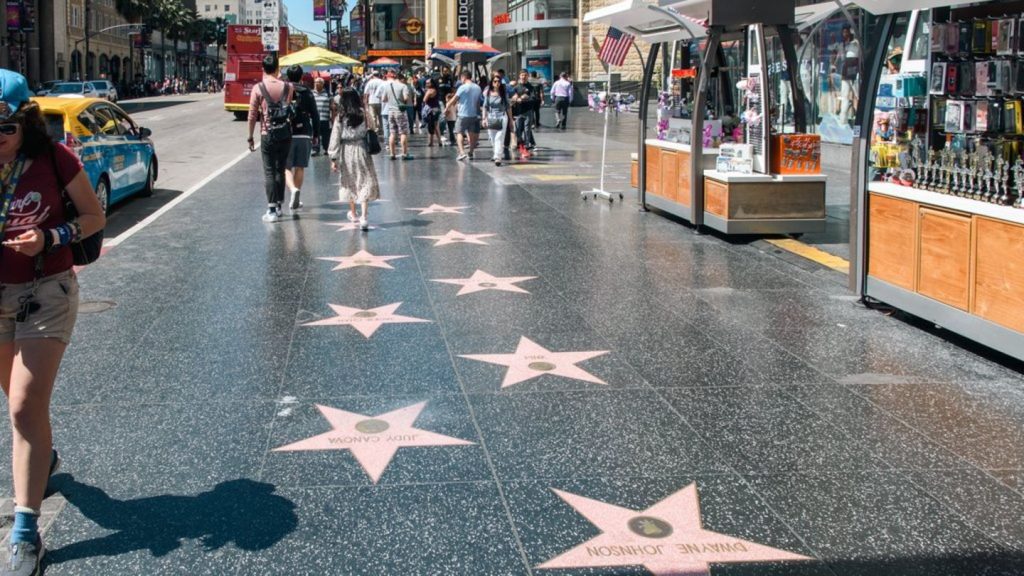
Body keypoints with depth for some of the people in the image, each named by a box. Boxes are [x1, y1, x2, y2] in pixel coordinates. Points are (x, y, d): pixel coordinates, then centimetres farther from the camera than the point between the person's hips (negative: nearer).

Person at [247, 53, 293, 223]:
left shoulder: (258, 88, -6)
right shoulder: (288, 87, 0)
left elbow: (252, 115, -6)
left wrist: (250, 137, 1)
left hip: (267, 135, -3)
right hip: (285, 134, 3)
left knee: (269, 172, 0)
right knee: (280, 170, 14)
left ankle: (272, 210, -6)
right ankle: (279, 206, 22)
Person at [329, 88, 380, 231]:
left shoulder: (340, 118, -8)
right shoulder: (364, 114, -6)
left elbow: (335, 138, -7)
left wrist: (334, 158, -2)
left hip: (346, 152, 1)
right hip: (362, 151, -1)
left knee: (349, 182, 18)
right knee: (365, 183, -1)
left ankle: (352, 214, 33)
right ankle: (364, 216, -15)